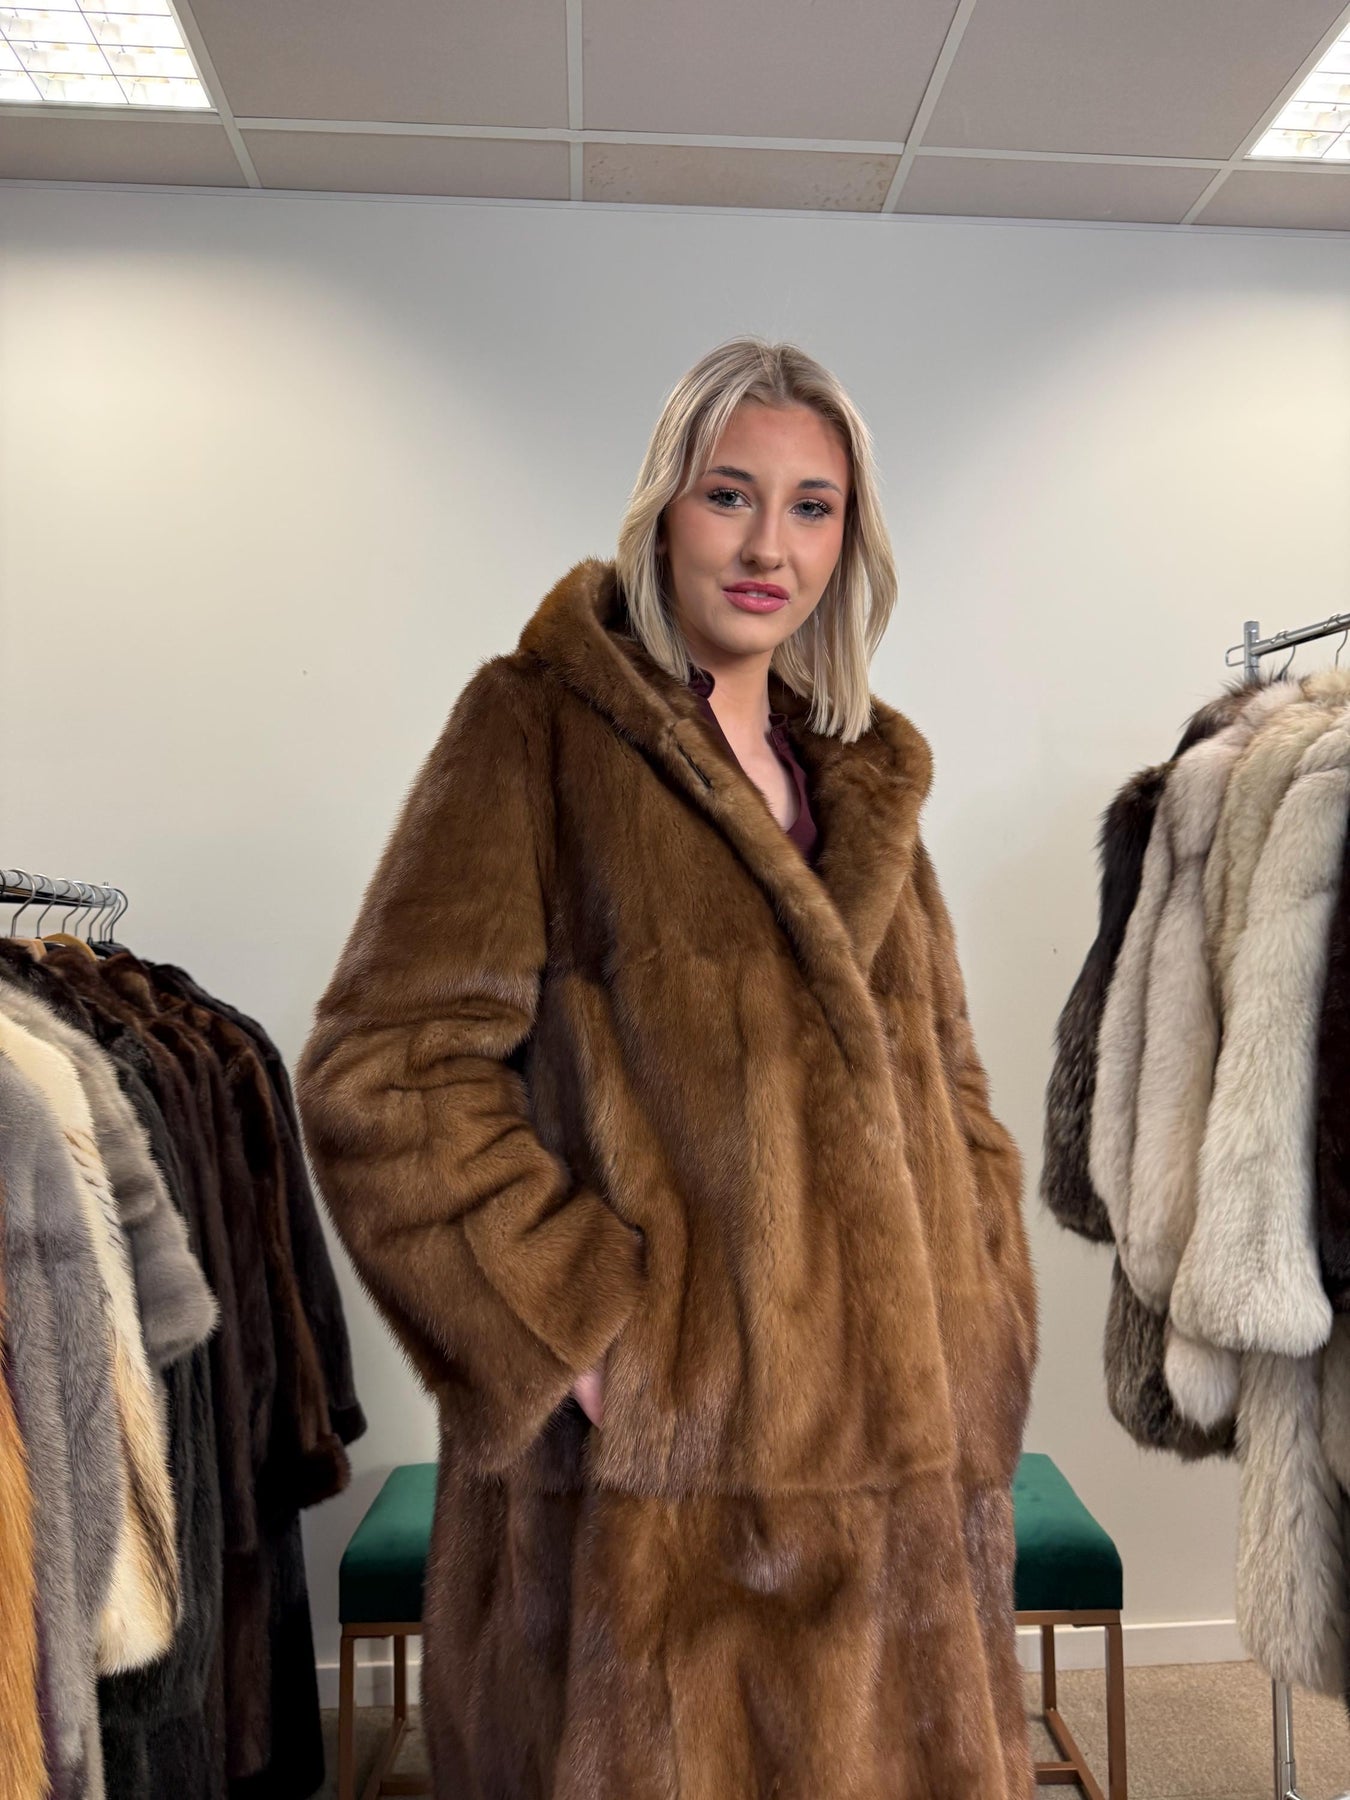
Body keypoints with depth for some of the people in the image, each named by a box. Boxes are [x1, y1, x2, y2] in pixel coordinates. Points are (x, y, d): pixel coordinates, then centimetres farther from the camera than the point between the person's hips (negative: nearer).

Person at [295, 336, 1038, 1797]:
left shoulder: (862, 776, 14)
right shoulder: (541, 721, -5)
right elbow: (384, 1066, -12)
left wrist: (972, 1323, 7)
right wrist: (572, 1326, -15)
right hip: (660, 1470, -5)